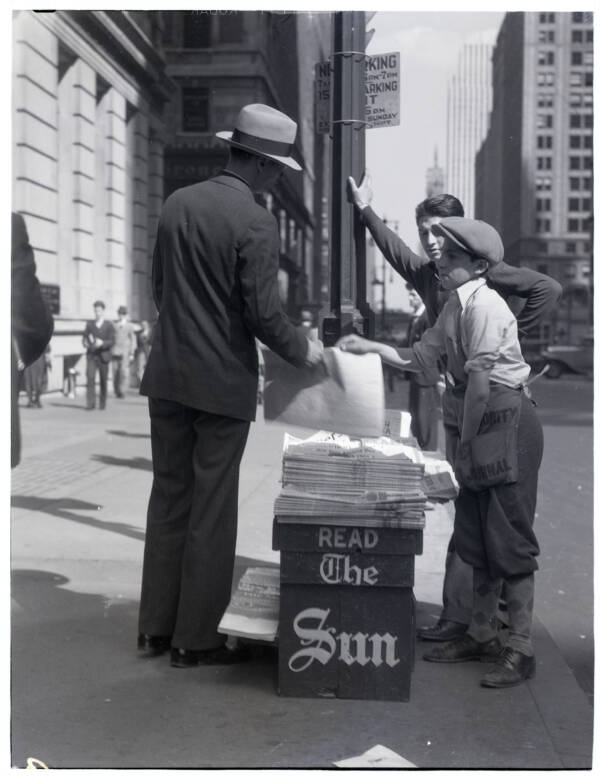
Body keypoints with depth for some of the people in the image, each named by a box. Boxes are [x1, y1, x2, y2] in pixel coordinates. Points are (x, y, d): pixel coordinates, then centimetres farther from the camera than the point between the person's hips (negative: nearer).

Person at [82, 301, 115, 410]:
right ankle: (91, 403, -15)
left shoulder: (109, 325, 4)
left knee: (103, 380, 4)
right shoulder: (89, 324, 11)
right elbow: (85, 336, 14)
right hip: (91, 355, 1)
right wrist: (85, 342, -9)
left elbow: (112, 342, -2)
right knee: (90, 377, -13)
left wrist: (102, 343, -20)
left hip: (103, 355, -1)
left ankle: (103, 403, 17)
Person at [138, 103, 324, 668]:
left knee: (169, 498, 14)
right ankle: (196, 639, 11)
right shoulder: (255, 224, -14)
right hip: (223, 382, -6)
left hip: (168, 374, 6)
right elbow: (262, 313, -15)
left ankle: (155, 629, 21)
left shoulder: (176, 203, 5)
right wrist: (302, 351, 1)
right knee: (212, 510, 4)